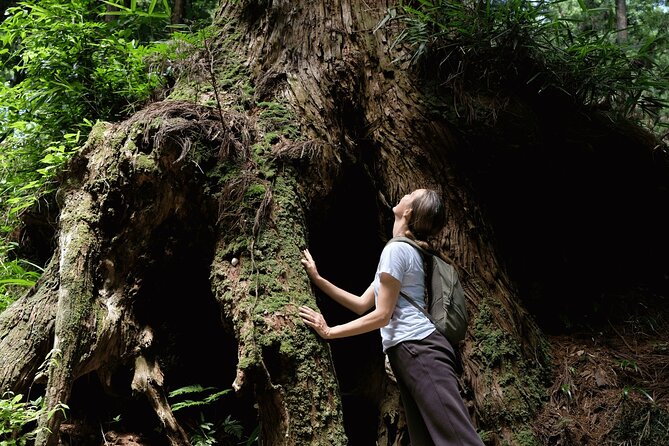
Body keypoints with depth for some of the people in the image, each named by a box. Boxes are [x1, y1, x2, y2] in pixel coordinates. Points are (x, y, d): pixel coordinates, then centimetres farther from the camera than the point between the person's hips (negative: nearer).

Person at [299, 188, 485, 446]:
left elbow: (381, 316, -10)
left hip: (419, 349, -10)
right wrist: (318, 279, 20)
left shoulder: (396, 249, -7)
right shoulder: (407, 251, 24)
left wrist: (328, 332, -3)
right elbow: (362, 305, 24)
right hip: (408, 354, 10)